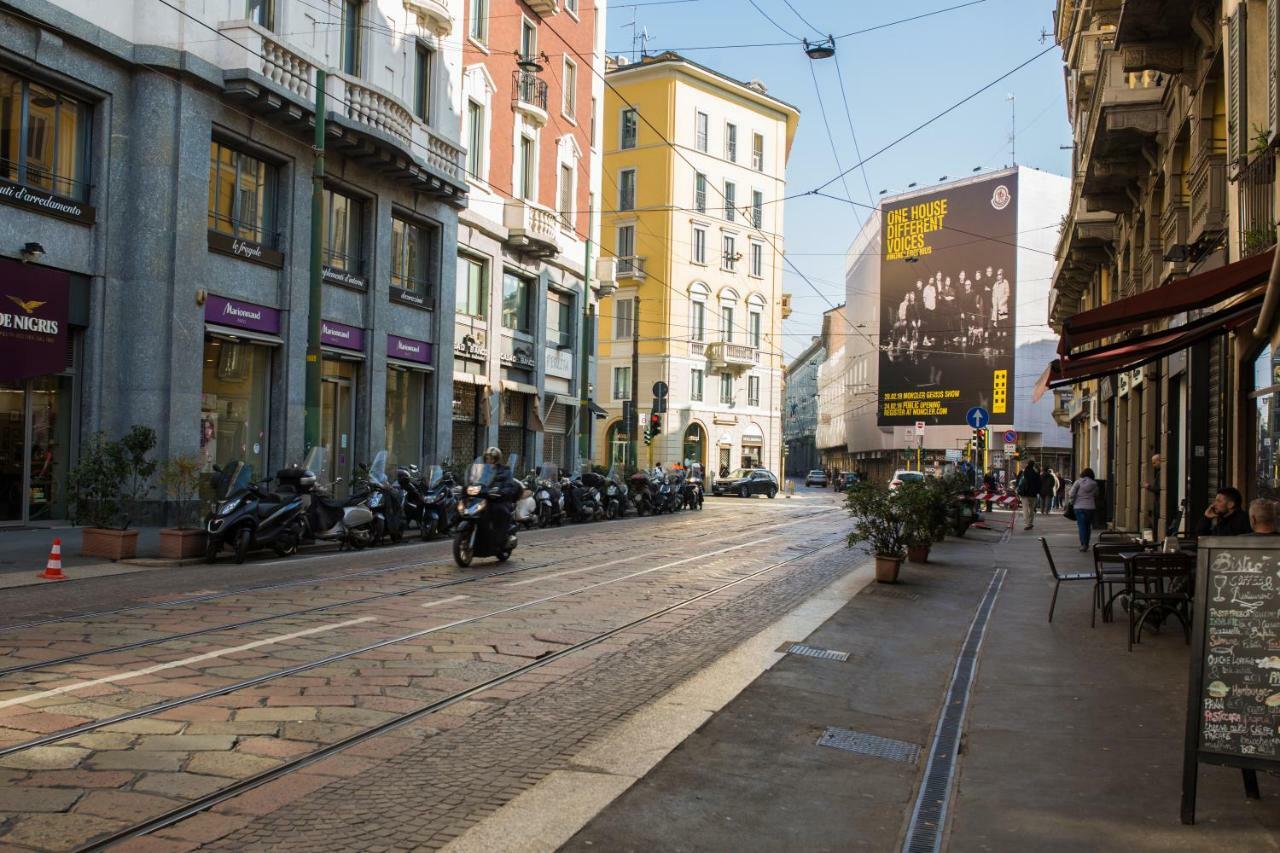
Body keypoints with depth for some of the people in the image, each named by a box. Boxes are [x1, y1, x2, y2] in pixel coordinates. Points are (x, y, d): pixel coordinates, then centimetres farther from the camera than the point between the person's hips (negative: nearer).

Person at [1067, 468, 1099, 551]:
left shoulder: (1078, 482, -4)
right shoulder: (1094, 484, 3)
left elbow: (1071, 494, -8)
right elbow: (1096, 496, 8)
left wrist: (1071, 502, 6)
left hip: (1079, 507, -2)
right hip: (1091, 507, 2)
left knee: (1081, 526, -2)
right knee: (1088, 526, 12)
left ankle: (1083, 544, -14)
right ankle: (1086, 544, 16)